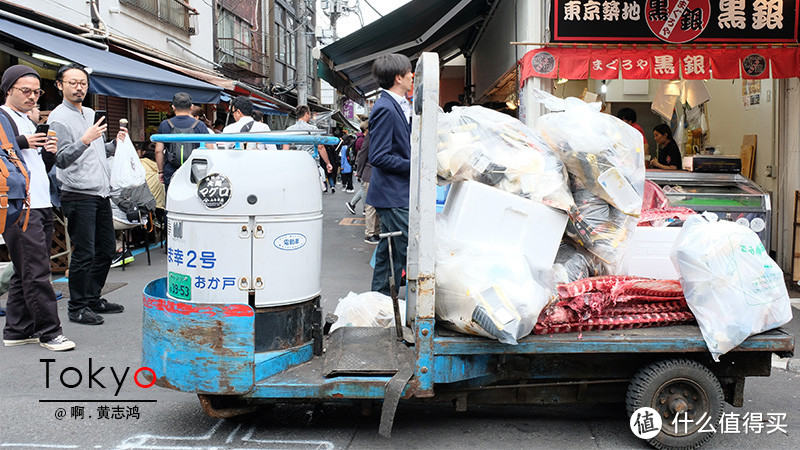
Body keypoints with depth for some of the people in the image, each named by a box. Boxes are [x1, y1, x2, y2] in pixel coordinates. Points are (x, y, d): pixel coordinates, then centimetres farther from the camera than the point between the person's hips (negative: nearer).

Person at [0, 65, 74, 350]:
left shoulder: (29, 123, 24)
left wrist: (49, 153, 9)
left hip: (41, 206, 9)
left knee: (26, 272, 11)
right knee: (36, 272, -8)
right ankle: (49, 332, -3)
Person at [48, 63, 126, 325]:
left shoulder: (90, 114, 18)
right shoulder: (59, 118, -8)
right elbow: (61, 159, -17)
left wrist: (116, 143, 9)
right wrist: (84, 141, -29)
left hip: (101, 193, 8)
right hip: (79, 196, -8)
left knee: (106, 250, 12)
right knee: (84, 254, -5)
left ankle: (93, 299, 25)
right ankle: (77, 308, 8)